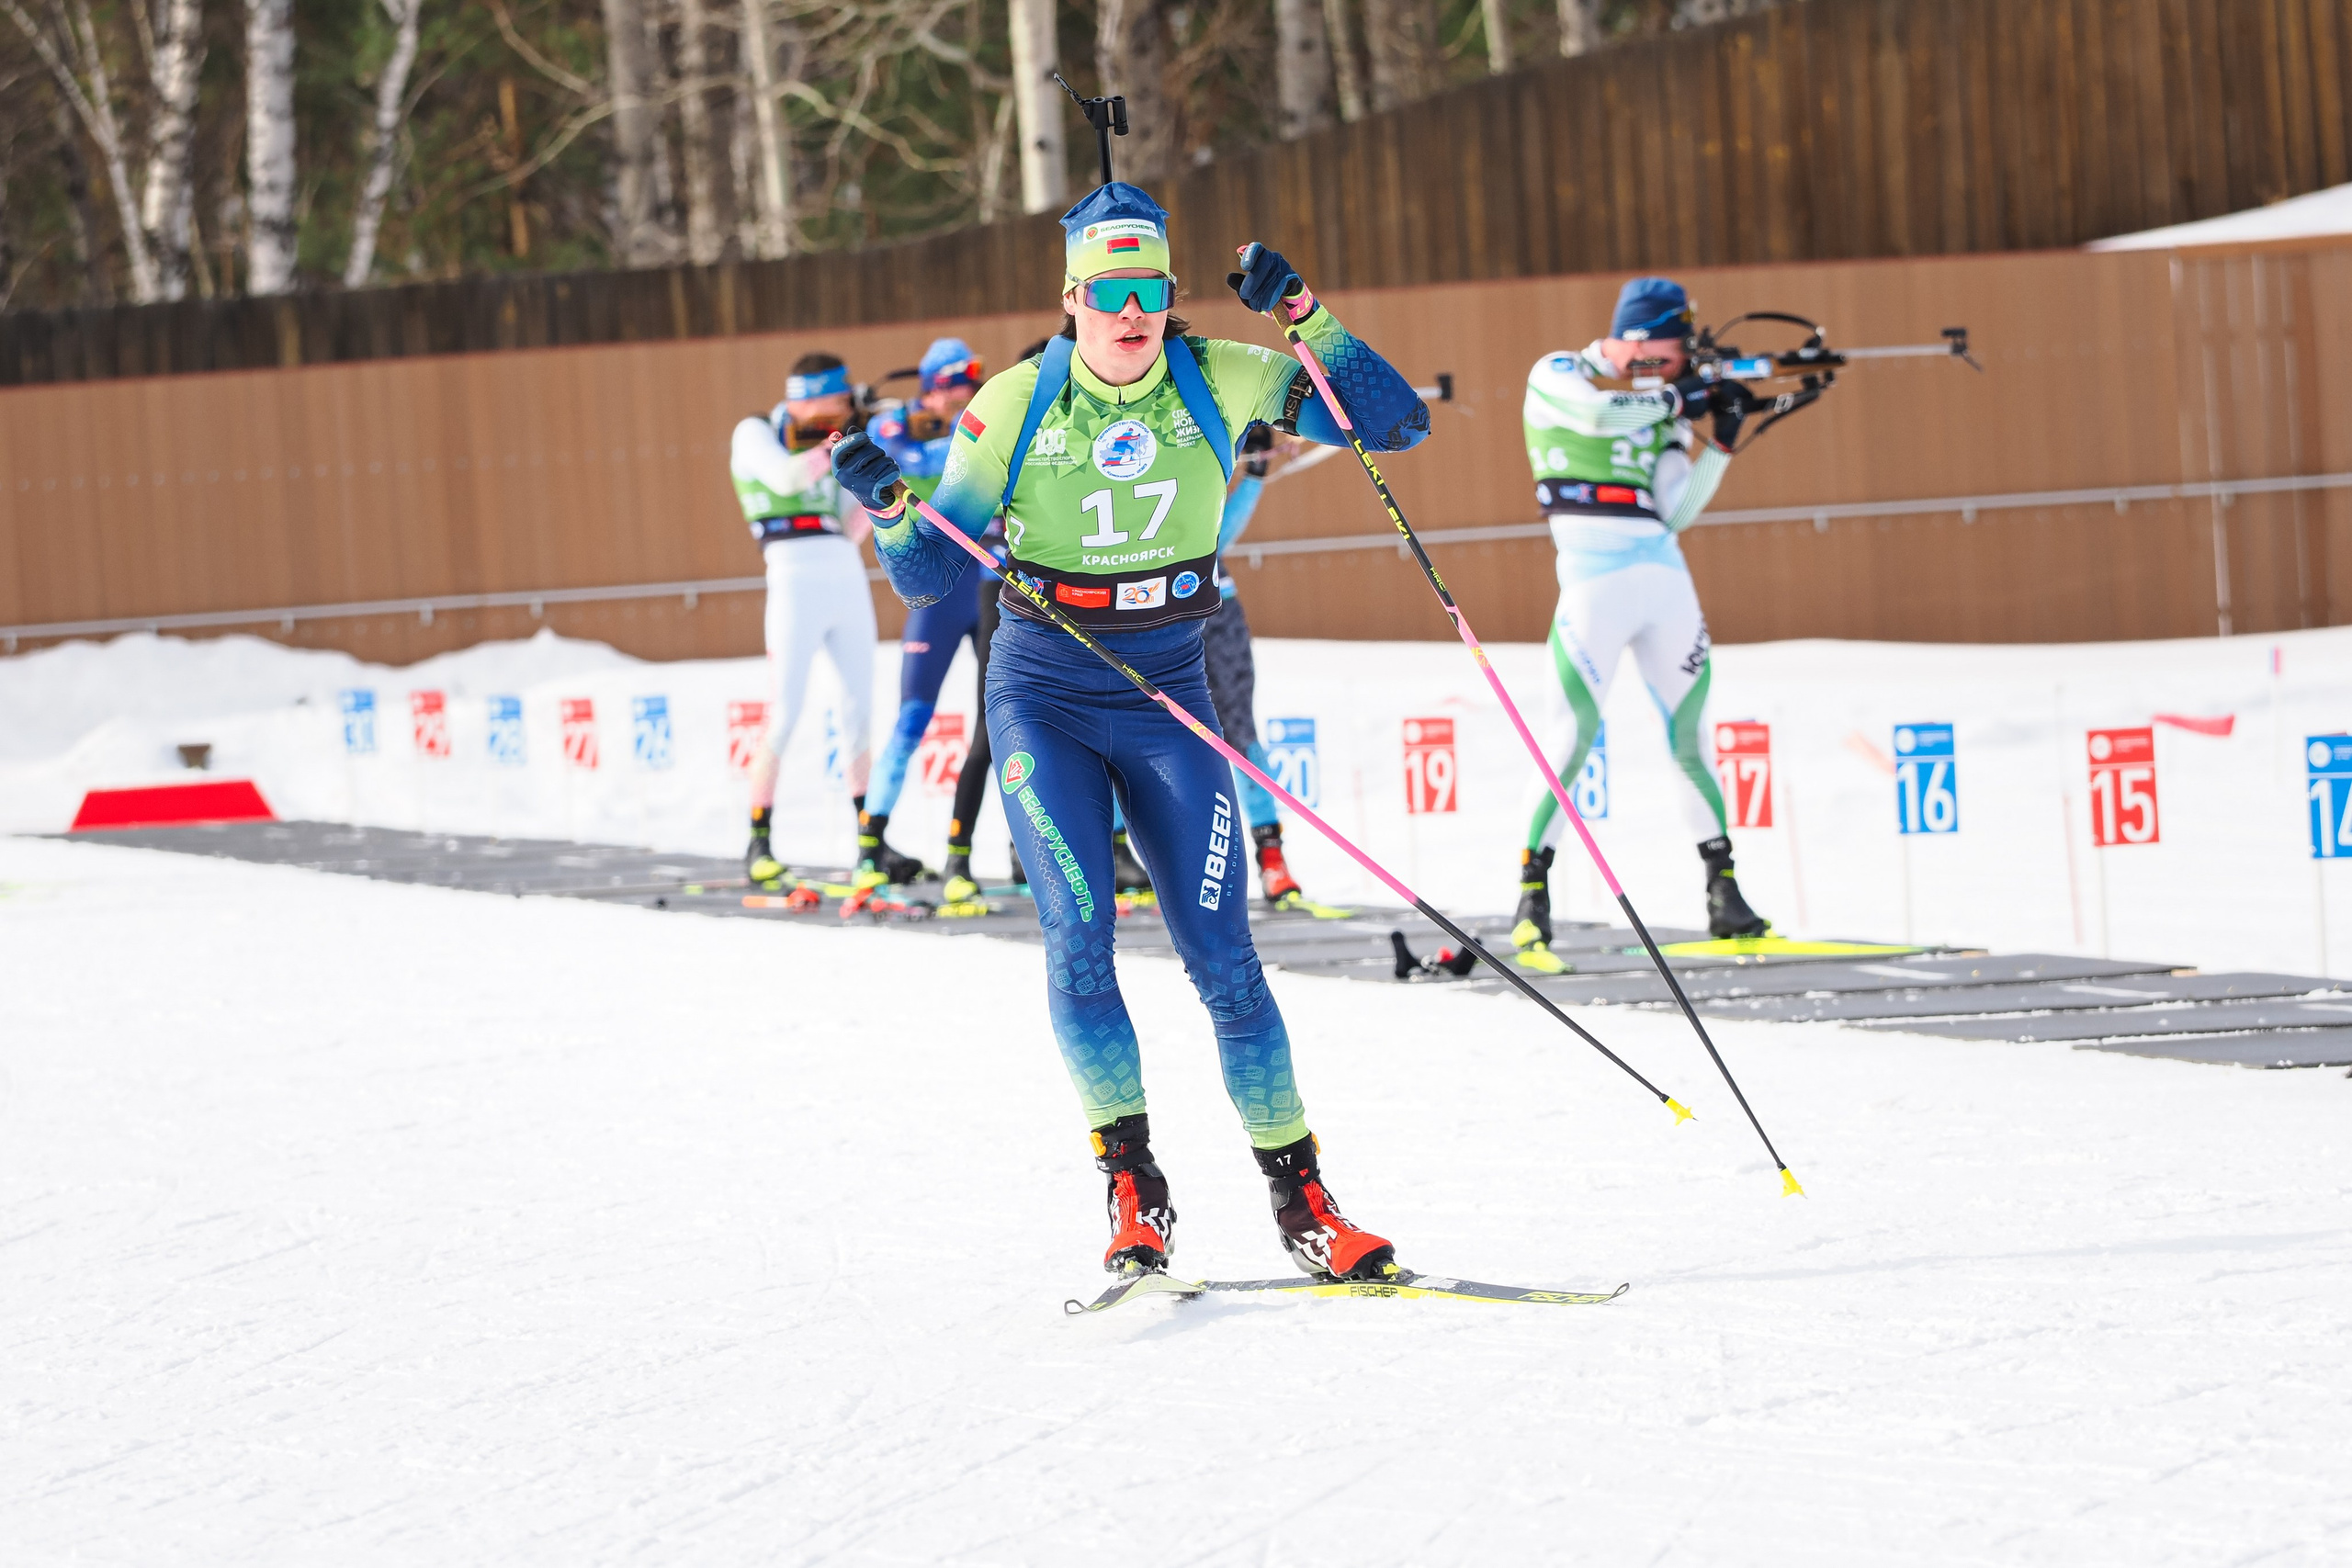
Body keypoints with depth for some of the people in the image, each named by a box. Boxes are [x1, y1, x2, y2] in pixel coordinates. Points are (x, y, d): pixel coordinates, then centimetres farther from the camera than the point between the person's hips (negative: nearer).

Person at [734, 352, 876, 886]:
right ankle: (758, 846, -5)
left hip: (849, 582, 6)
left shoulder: (825, 446, 21)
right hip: (796, 581, -6)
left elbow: (849, 532, 16)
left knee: (861, 714, 5)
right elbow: (784, 477, -17)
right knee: (784, 717, -10)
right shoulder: (757, 433, 4)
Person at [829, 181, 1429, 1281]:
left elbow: (1395, 423, -7)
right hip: (1045, 699, -1)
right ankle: (1133, 1190, -7)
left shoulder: (1218, 383, -5)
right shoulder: (1016, 407, -7)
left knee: (1221, 953, -3)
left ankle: (1301, 1201, 5)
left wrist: (1305, 315, -17)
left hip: (1168, 698, 1)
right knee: (1079, 935, -16)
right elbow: (927, 578, -2)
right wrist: (888, 509, -23)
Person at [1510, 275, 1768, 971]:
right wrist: (1679, 398, -11)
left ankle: (1723, 892, 15)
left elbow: (1674, 511, 10)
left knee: (1691, 731, 8)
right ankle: (1532, 898, -8)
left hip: (1663, 571, 6)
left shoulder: (1660, 403, 17)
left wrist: (1720, 442, 2)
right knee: (1575, 733, -12)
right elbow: (1596, 412, -20)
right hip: (1596, 575, -6)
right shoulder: (1558, 376, 3)